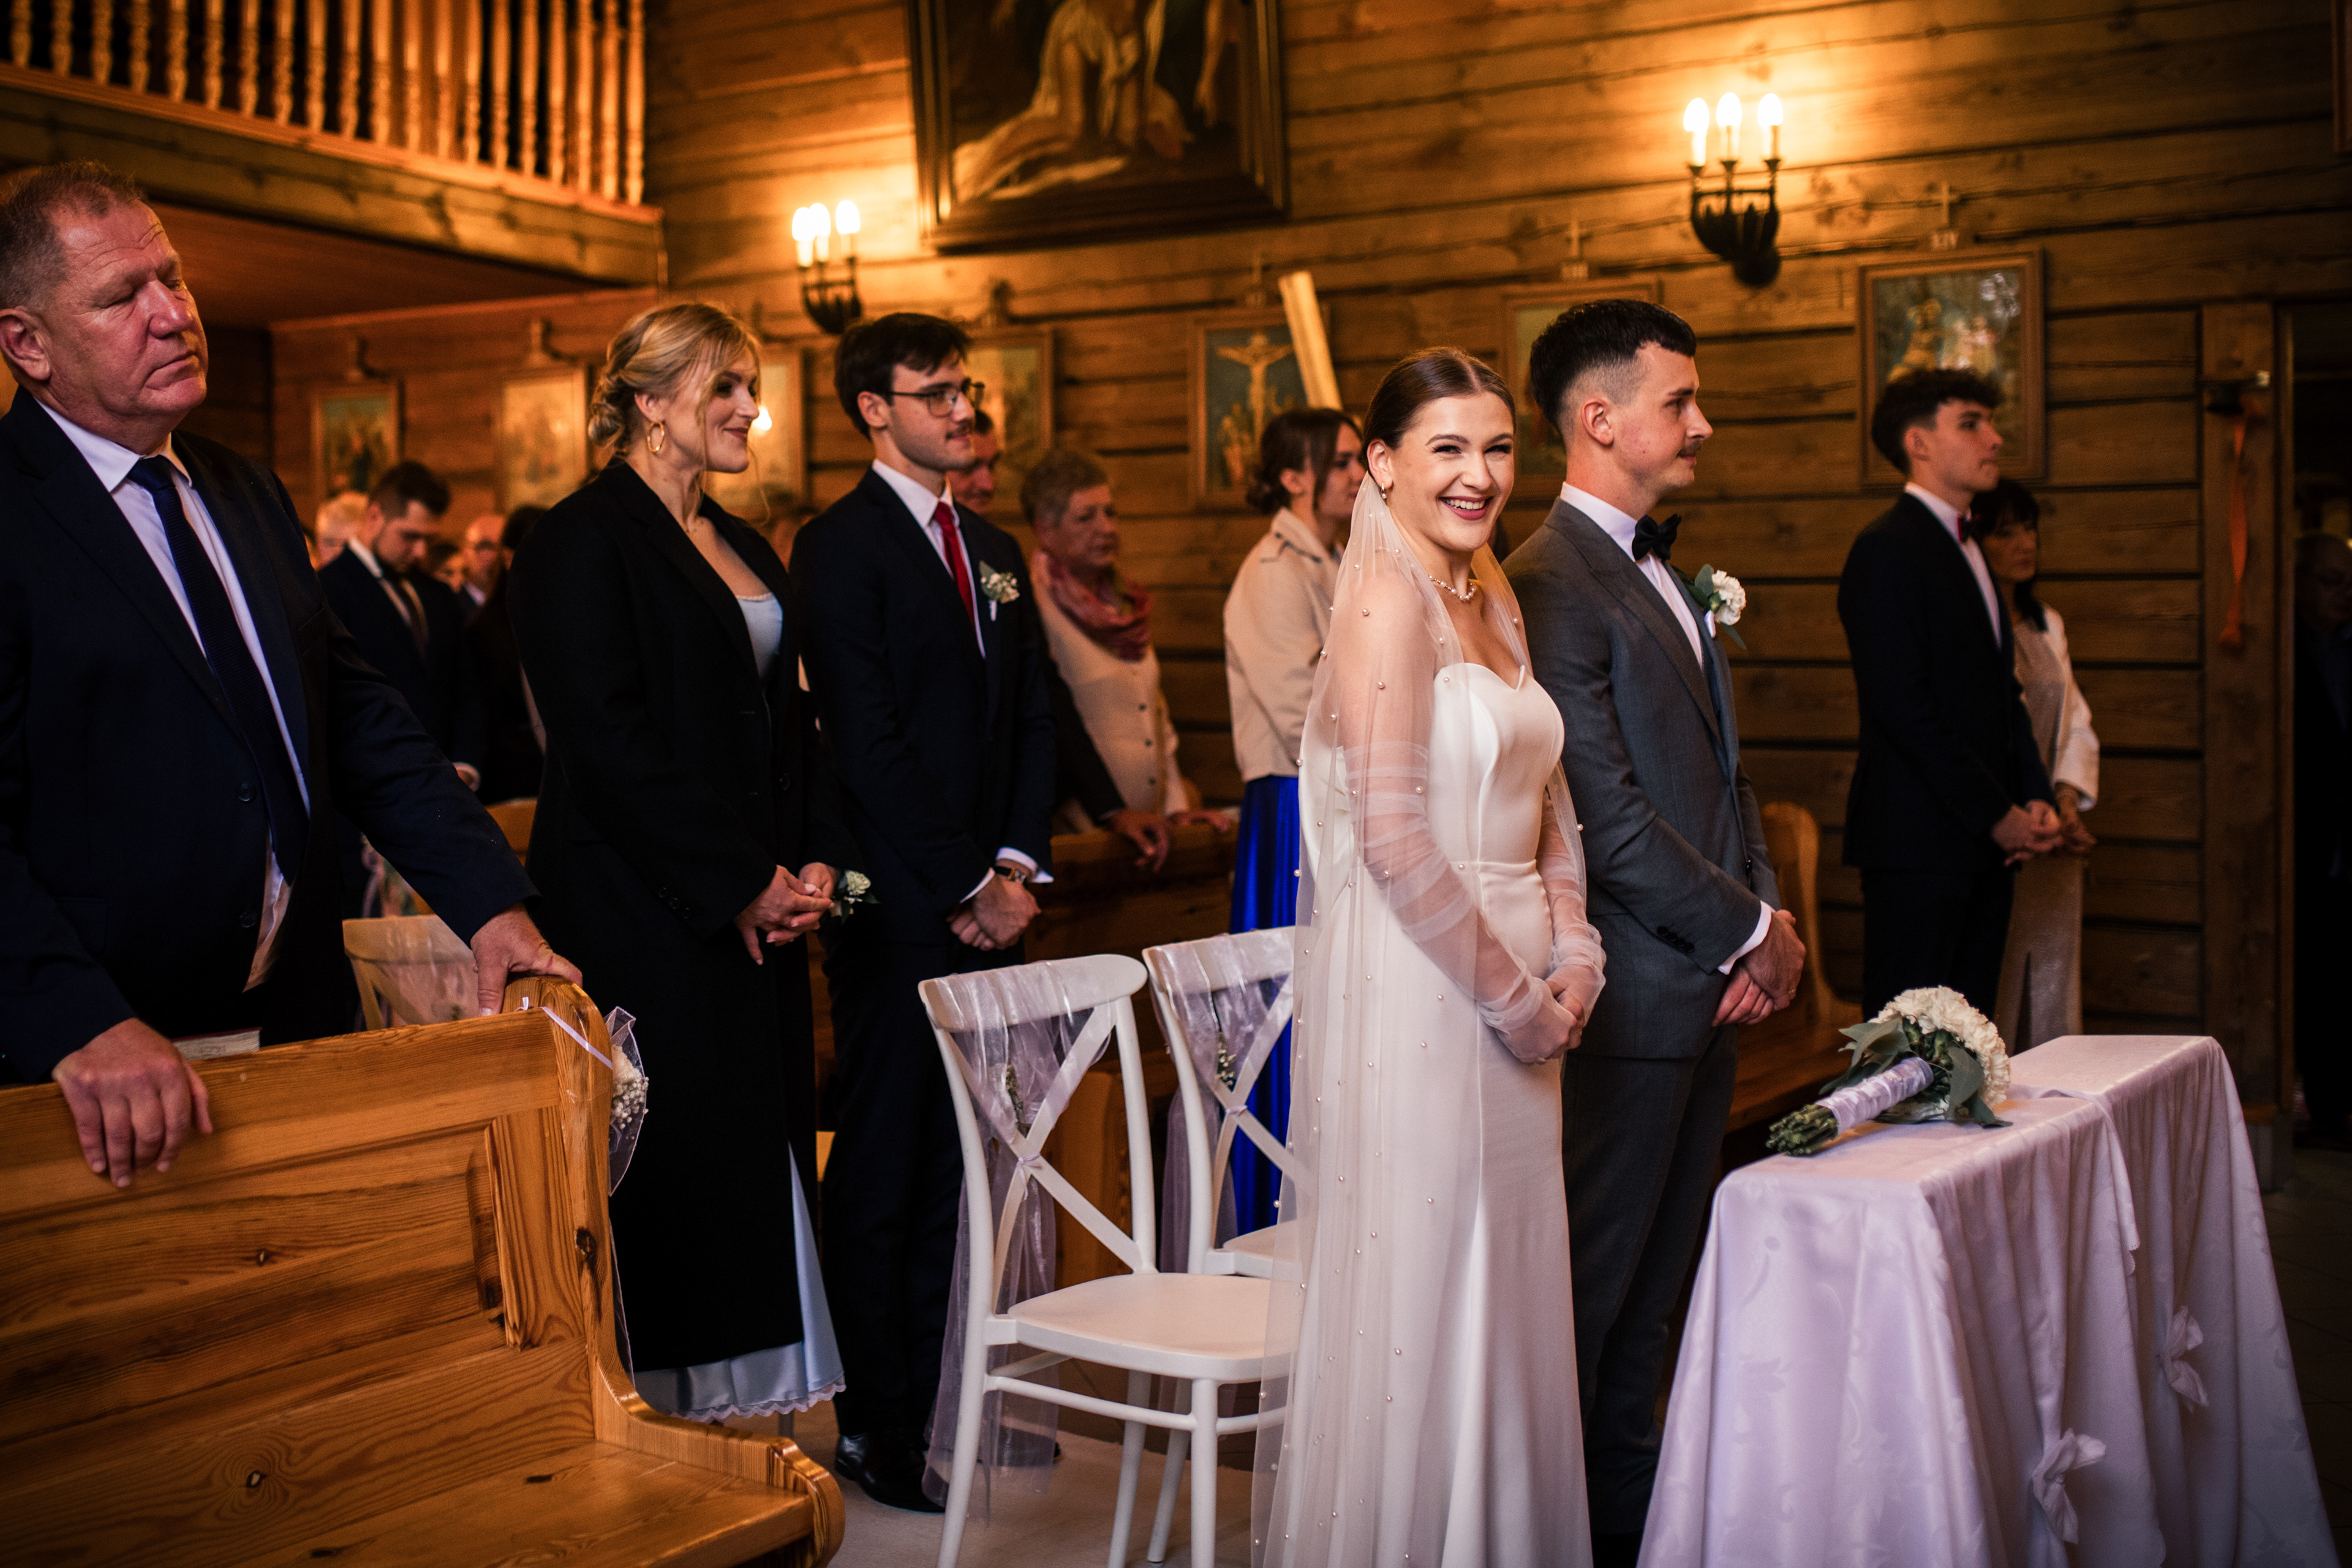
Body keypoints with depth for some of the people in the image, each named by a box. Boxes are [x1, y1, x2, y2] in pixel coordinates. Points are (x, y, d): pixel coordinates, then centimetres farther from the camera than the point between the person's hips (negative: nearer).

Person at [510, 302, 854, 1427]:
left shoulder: (744, 549, 17)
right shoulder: (582, 540, -9)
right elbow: (605, 741, -17)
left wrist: (817, 861, 3)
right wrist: (738, 883, -16)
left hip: (761, 909, 8)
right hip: (645, 914, -8)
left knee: (759, 1154, 10)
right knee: (668, 1159, -3)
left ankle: (747, 1406, 20)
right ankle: (656, 1419, 10)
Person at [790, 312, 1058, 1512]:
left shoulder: (994, 551, 18)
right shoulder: (839, 547, -6)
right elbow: (866, 740, -13)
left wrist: (1016, 866, 2)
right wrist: (962, 887, -12)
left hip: (987, 905, 7)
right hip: (900, 909, -7)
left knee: (960, 1163, 10)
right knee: (885, 1172, 0)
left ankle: (946, 1397, 20)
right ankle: (877, 1427, 10)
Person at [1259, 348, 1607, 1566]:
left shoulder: (1491, 597, 13)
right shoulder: (1389, 596, -14)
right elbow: (1391, 834, -20)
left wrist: (1571, 953, 2)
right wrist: (1509, 993, -14)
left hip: (1510, 993, 8)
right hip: (1420, 992, -8)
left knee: (1500, 1292, 16)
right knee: (1418, 1284, 3)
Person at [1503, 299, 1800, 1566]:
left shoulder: (1666, 572, 15)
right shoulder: (1548, 586, -16)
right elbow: (1607, 817, -20)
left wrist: (1761, 917, 4)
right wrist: (1750, 931, -12)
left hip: (1707, 985, 9)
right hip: (1628, 992, -9)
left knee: (1652, 1274, 18)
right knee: (1589, 1279, 3)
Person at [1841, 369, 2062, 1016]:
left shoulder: (1968, 550, 20)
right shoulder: (1885, 550, -10)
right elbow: (1902, 708, -17)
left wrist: (2036, 799, 6)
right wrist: (1998, 815, -13)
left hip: (1986, 841, 9)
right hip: (1919, 841, -9)